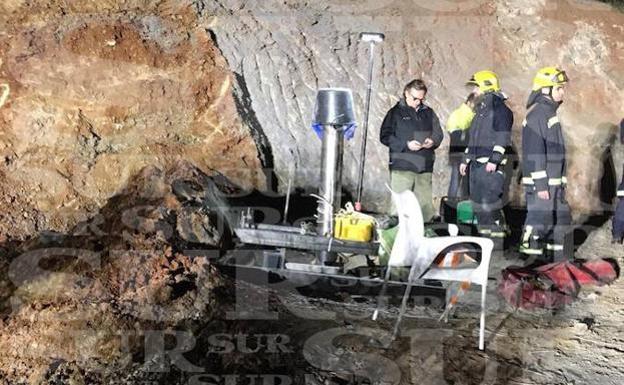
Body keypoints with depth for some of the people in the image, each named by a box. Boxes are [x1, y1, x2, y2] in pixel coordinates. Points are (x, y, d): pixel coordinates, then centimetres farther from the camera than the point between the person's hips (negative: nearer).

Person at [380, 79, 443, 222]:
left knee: (426, 206, 5)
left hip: (425, 167, 4)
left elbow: (439, 134, 20)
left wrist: (433, 141, -4)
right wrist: (406, 145, -14)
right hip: (402, 167, -4)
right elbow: (385, 136, -2)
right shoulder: (396, 112, 3)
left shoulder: (429, 113, 15)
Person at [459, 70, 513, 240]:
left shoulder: (500, 109, -8)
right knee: (477, 200, 12)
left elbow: (503, 138, -17)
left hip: (491, 165, -9)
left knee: (489, 201, -11)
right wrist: (466, 160, 22)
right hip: (477, 164, 9)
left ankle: (497, 232, -1)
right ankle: (484, 232, 21)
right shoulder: (480, 110, 20)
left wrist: (494, 160, -24)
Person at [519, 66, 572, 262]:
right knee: (540, 220, -6)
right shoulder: (537, 114, -15)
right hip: (541, 182, -10)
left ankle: (560, 260, 26)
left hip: (554, 182, 10)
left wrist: (560, 182, 22)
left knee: (561, 219, 15)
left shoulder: (550, 112, 16)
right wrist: (541, 184, -22)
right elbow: (535, 152, -20)